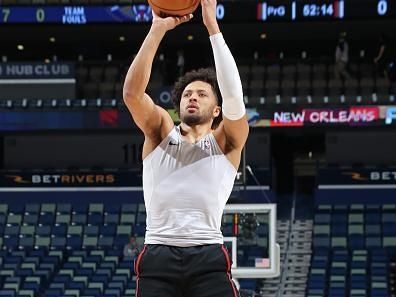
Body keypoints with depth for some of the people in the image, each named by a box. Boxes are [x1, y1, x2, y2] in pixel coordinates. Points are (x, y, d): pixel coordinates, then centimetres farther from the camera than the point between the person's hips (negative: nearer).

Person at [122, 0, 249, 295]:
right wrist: (158, 29, -7)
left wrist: (213, 27, -8)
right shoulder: (160, 132, 17)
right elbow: (132, 92, 0)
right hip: (158, 257, 1)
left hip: (208, 259, -1)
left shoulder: (225, 142, 13)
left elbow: (234, 96, -6)